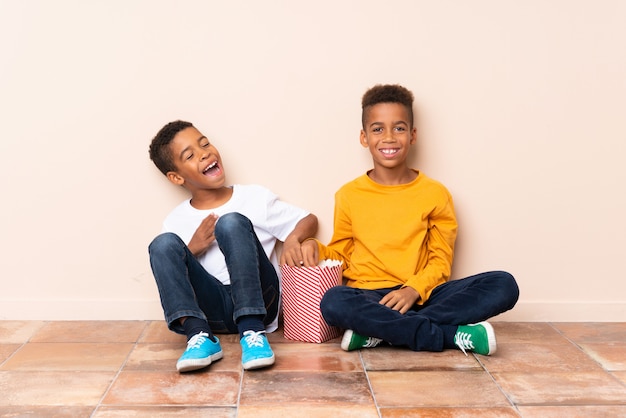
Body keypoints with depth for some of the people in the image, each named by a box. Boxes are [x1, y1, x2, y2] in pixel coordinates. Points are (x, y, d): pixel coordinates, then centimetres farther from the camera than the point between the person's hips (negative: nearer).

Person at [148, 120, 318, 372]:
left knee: (232, 223, -24)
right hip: (213, 310, 2)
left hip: (257, 301, -1)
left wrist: (293, 238, -9)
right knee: (163, 243, -18)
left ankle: (252, 331, -34)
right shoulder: (176, 222, 10)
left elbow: (309, 220, 13)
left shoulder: (254, 197, 9)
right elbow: (167, 277, 9)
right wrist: (191, 250, -8)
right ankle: (200, 336, -33)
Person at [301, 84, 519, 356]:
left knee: (503, 284, -21)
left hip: (419, 297, 2)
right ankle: (454, 335, -25)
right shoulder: (349, 195, 7)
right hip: (367, 297, -1)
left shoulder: (435, 194, 6)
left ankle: (378, 331, -25)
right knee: (334, 302, -36)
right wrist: (316, 248, -8)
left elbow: (440, 261, 4)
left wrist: (414, 289, -14)